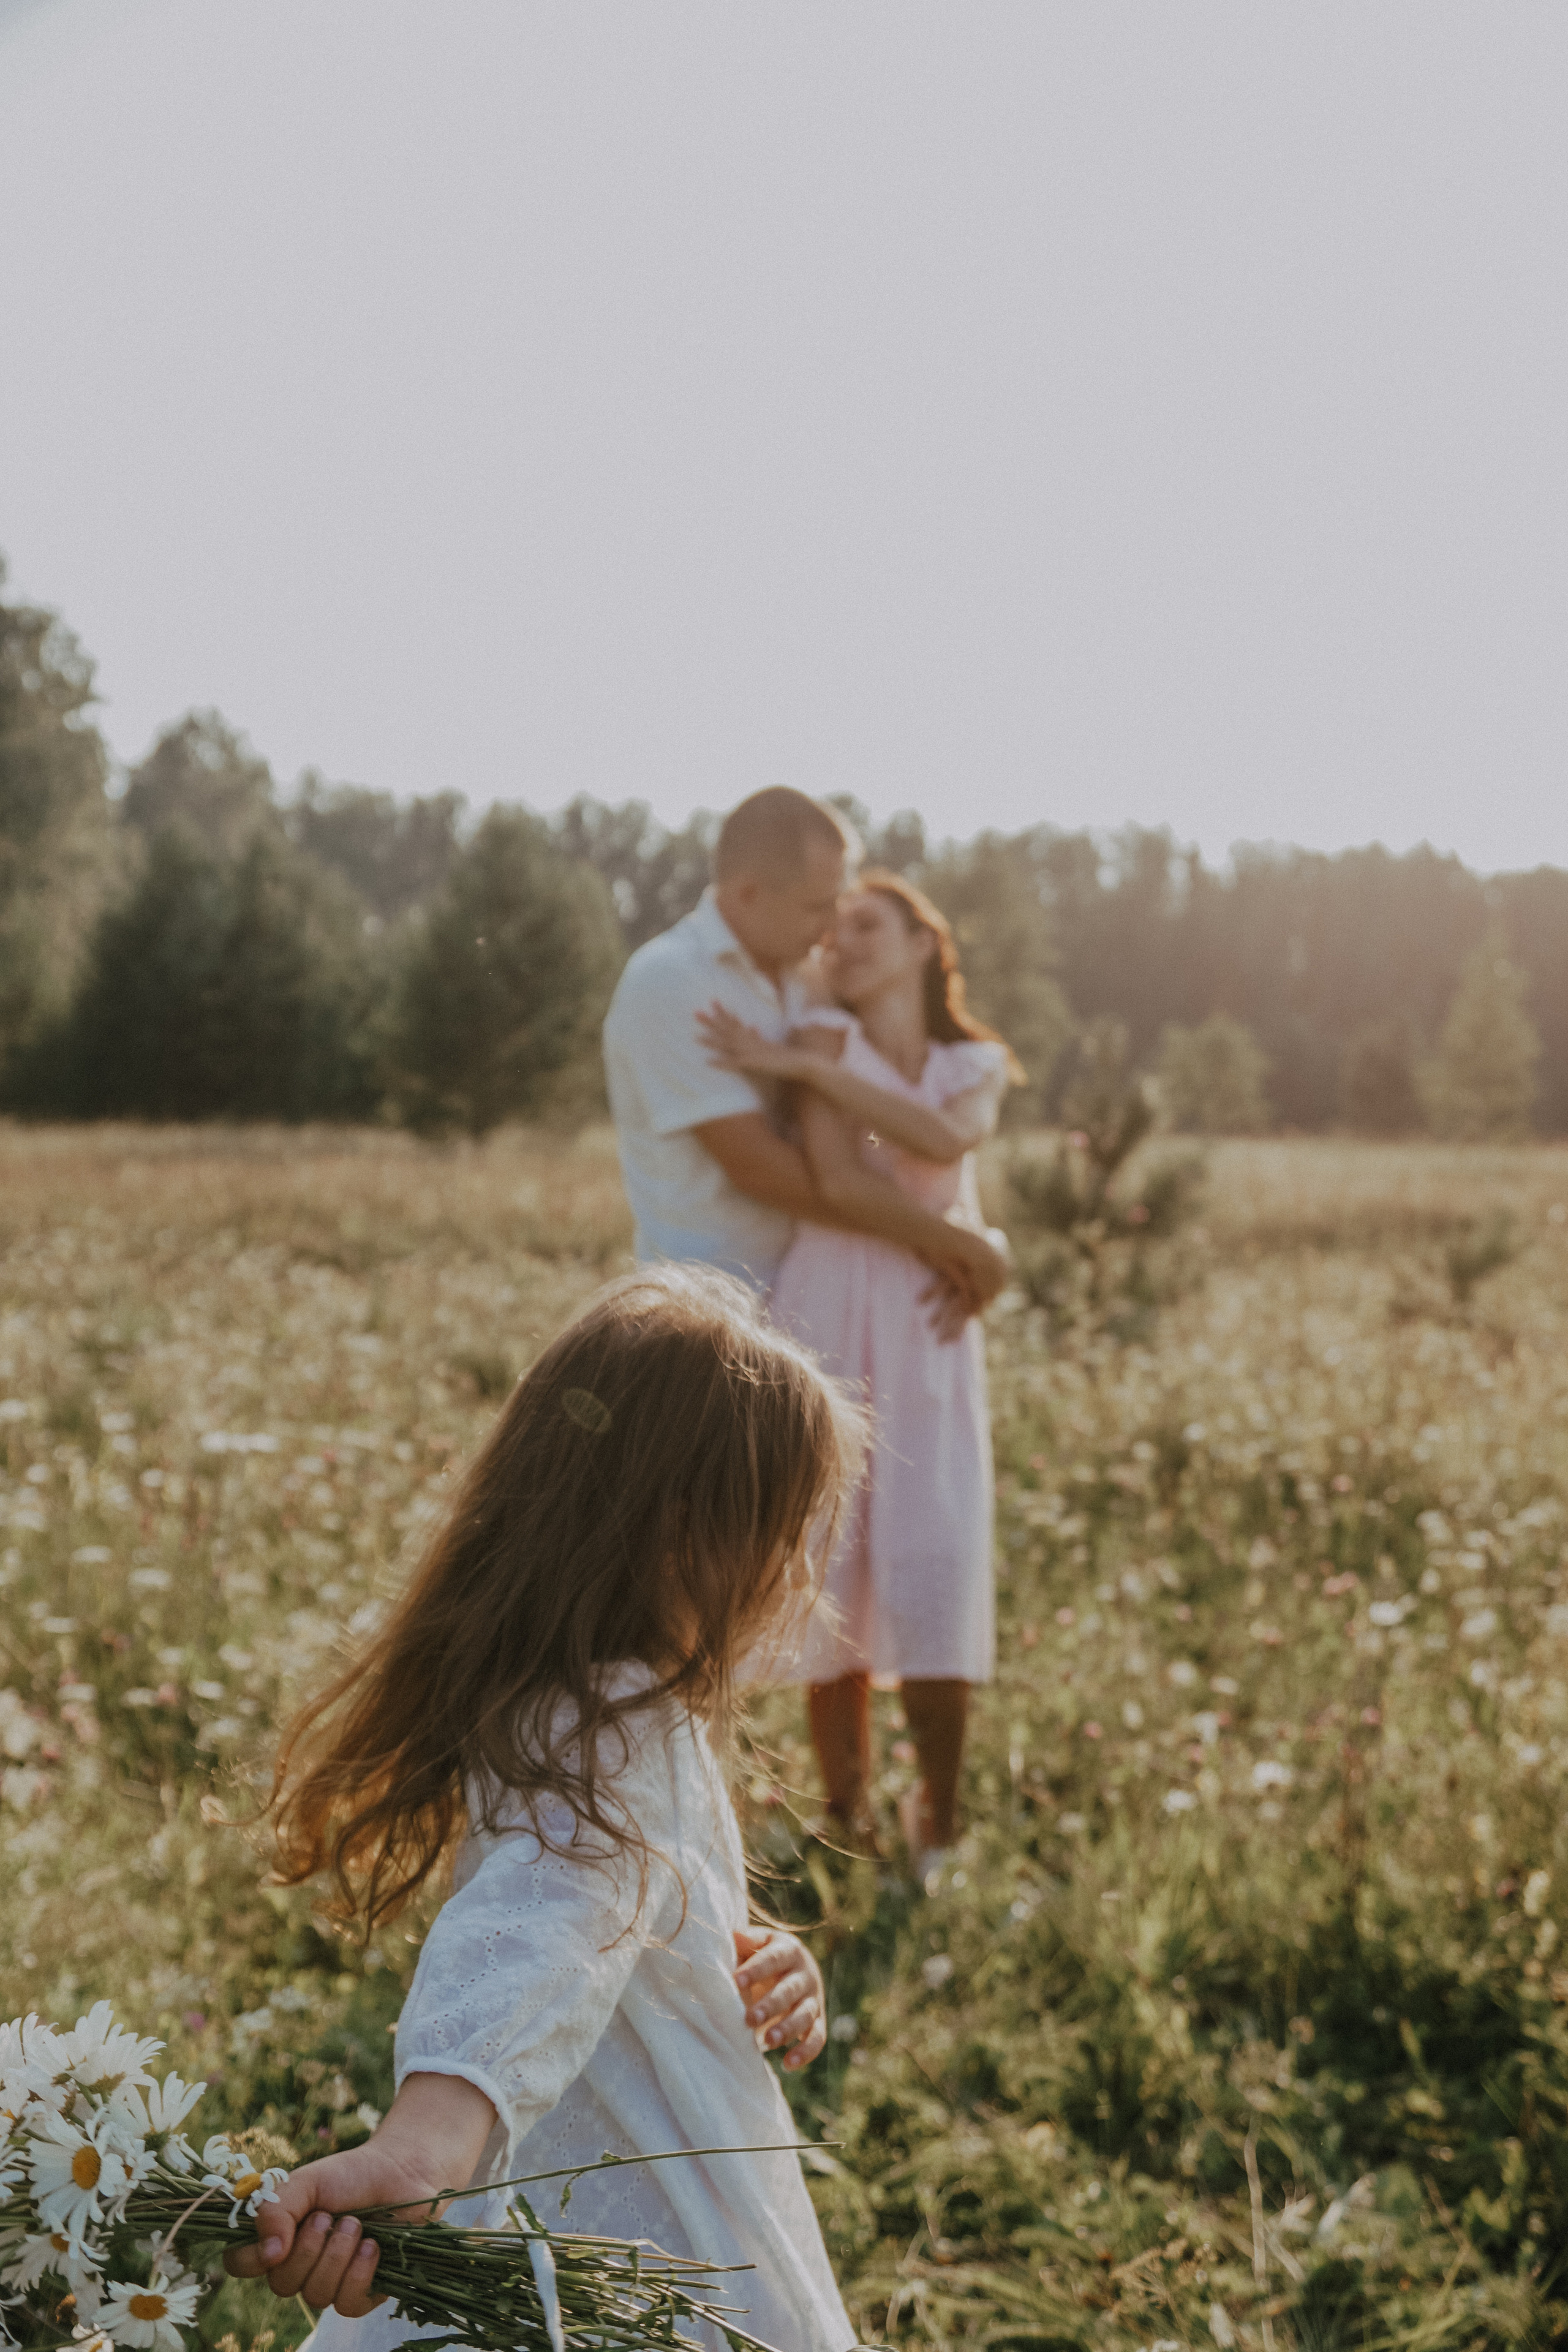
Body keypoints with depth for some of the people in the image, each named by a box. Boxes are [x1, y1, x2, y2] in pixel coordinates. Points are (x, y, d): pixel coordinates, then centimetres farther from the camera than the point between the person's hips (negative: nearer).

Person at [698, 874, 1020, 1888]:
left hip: (931, 1337, 2)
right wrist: (951, 1234, -4)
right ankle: (846, 1823, 11)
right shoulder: (825, 1042, 3)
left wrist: (801, 1067, -14)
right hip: (825, 1322, -2)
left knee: (933, 1572, -6)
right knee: (831, 1574, -1)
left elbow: (950, 1138, -13)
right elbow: (839, 1182, -13)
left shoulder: (979, 1063, 12)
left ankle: (938, 1833, 8)